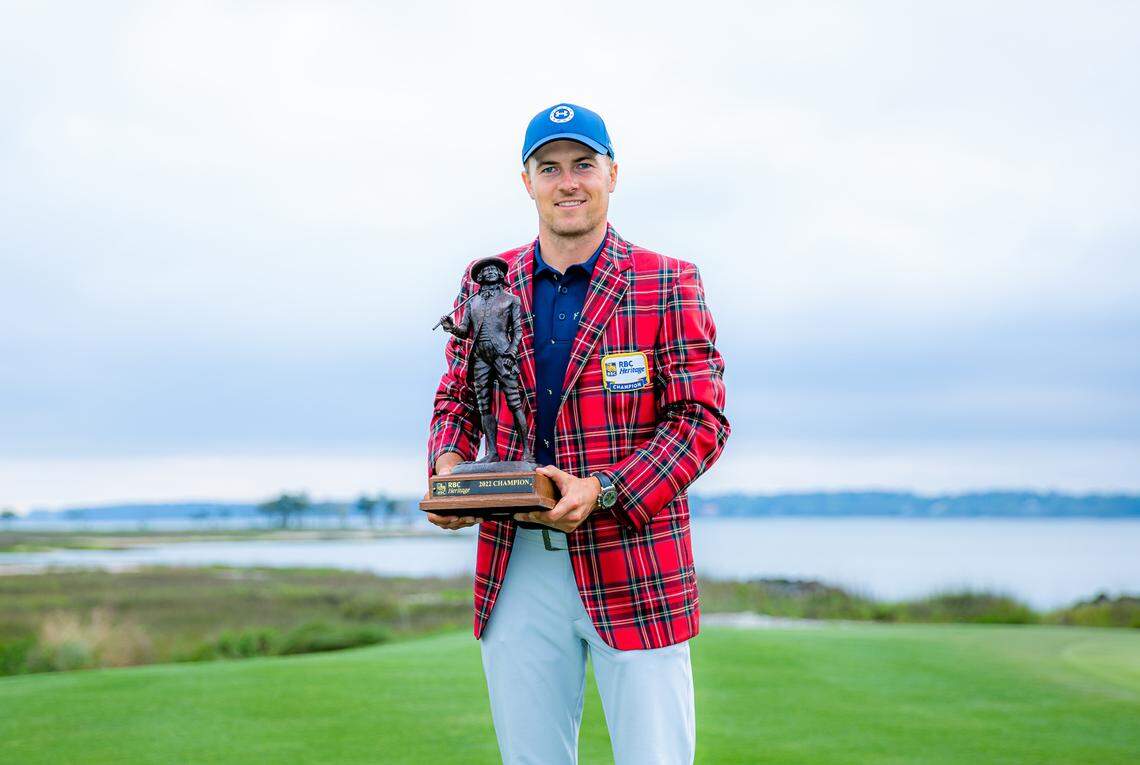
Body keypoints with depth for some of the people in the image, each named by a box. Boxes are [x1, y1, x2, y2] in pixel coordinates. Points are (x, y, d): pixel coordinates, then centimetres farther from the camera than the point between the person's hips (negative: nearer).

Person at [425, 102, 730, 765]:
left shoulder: (668, 285, -1)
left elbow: (701, 417, -6)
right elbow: (456, 396, 18)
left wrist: (603, 492, -19)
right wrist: (448, 465, -5)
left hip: (635, 565, -3)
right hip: (515, 565, 3)